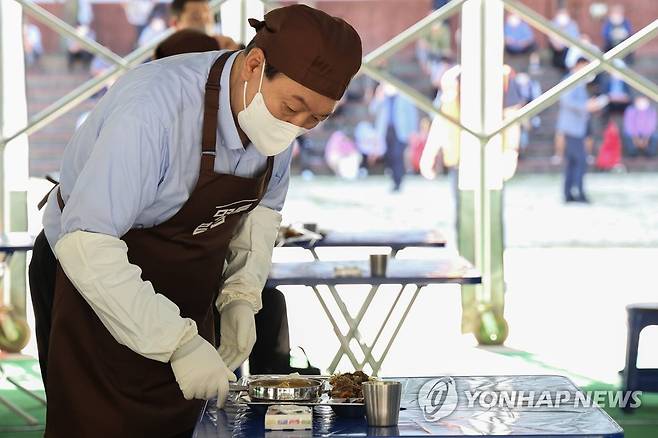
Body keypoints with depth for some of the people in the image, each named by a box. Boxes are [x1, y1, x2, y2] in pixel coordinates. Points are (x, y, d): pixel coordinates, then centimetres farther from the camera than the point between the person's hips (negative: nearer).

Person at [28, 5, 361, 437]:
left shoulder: (280, 113, -10)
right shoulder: (154, 109, -33)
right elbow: (86, 245, -37)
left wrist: (242, 296, -7)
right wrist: (179, 342, -37)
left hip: (185, 296, 7)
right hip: (95, 288, -6)